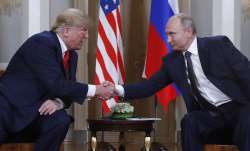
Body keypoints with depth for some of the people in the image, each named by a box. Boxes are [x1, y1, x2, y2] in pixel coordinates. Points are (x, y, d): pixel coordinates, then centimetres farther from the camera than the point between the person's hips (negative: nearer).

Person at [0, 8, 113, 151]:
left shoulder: (72, 55, 10)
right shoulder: (42, 42, -16)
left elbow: (67, 89, 9)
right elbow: (55, 84, -24)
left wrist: (58, 102, -16)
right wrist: (94, 90, -18)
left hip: (37, 109, 7)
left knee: (61, 120, -23)